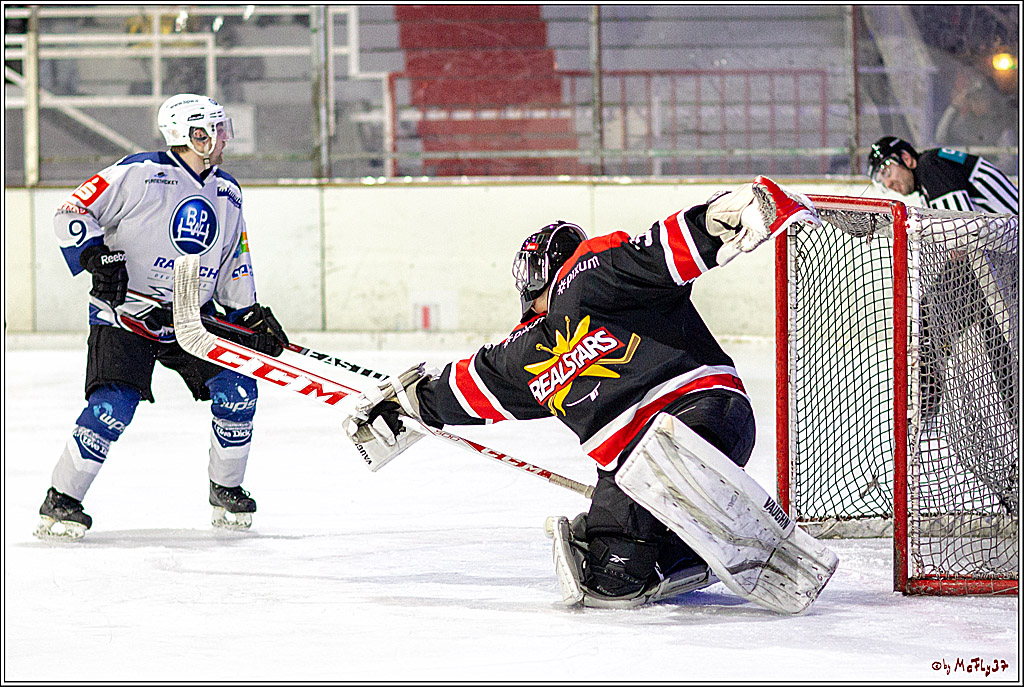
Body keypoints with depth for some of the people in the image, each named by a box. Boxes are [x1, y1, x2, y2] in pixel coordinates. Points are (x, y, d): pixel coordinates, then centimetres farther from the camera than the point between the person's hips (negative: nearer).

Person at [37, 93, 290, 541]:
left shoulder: (228, 194, 8)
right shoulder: (140, 174, -14)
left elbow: (233, 267, 16)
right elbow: (72, 213, -12)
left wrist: (252, 315, 4)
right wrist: (97, 257, -26)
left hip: (191, 318, 6)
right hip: (123, 314, -6)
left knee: (237, 391, -6)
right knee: (115, 404, -21)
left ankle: (227, 491, 15)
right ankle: (60, 503, -11)